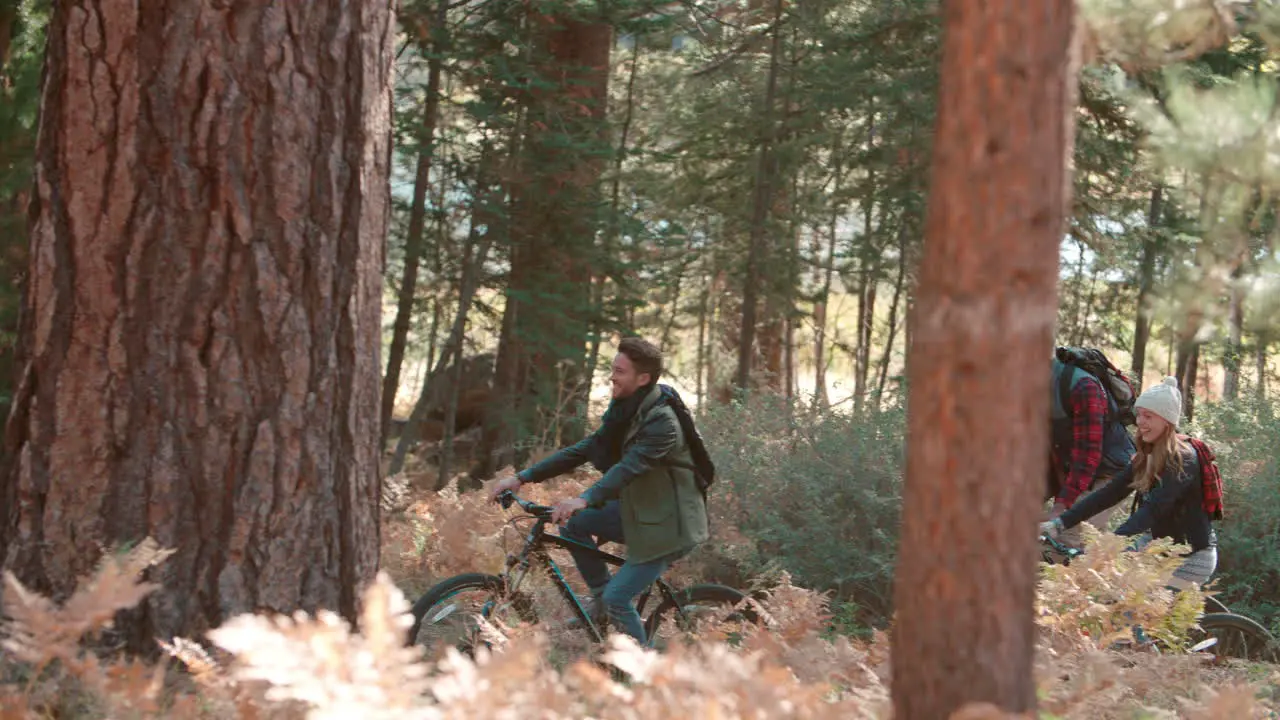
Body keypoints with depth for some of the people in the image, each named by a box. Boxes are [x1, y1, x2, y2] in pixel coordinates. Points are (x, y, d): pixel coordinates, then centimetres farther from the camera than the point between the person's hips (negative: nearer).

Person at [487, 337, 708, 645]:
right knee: (573, 523, -5)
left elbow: (630, 466, -37)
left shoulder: (662, 421, -23)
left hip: (668, 525, -9)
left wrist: (586, 500, -52)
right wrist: (522, 477, -4)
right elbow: (584, 450, 3)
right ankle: (599, 597, 8)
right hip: (639, 511, 9)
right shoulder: (624, 412, 5)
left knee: (617, 598, -16)